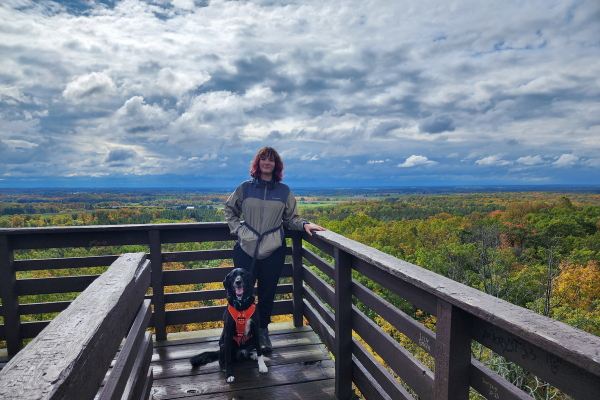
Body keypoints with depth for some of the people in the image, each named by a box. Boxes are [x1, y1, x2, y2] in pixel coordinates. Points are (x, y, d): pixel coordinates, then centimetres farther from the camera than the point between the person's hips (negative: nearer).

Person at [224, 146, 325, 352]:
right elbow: (230, 209, 17)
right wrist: (237, 228, 3)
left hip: (273, 251, 0)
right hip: (246, 249, 0)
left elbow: (291, 219, 8)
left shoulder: (284, 191, 4)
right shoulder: (245, 188, 4)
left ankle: (262, 331, 31)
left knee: (267, 294, 11)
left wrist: (304, 224, -10)